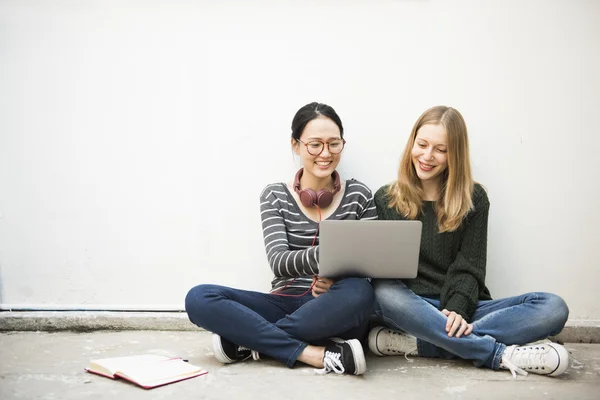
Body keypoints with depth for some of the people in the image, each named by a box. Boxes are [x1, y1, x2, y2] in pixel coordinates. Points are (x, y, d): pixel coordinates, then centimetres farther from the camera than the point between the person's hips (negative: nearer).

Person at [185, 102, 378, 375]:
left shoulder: (359, 196, 3)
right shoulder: (274, 196, 2)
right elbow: (279, 261, -12)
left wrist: (338, 281, -23)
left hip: (338, 317, -1)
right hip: (285, 306, 1)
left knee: (357, 292, -36)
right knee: (199, 298, -21)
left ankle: (249, 341, -20)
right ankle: (317, 354, -27)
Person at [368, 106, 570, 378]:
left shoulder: (473, 199, 11)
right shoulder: (385, 199, 10)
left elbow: (468, 268, 1)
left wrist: (457, 309, -19)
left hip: (458, 308, 1)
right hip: (409, 306, -1)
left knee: (553, 307, -22)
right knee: (383, 292, -35)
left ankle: (415, 343, -34)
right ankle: (502, 355, -34)